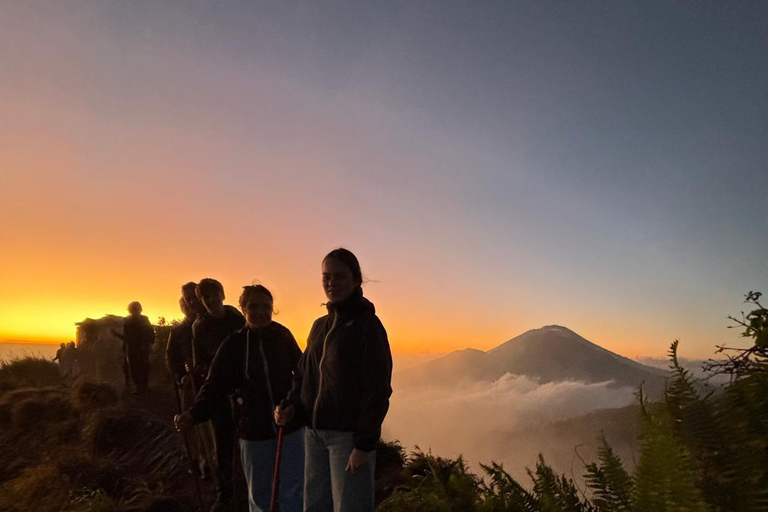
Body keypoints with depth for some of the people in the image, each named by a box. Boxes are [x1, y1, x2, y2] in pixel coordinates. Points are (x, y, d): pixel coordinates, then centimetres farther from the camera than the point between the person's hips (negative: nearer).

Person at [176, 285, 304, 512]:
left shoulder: (283, 336, -5)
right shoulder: (234, 343, -8)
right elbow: (215, 384, -11)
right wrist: (194, 413, -27)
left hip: (290, 426, 0)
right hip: (254, 431, 0)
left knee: (293, 492, 8)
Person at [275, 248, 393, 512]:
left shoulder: (367, 324, -10)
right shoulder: (320, 325, 10)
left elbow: (377, 390, -13)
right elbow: (304, 375, 18)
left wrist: (364, 444, -16)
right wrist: (291, 406, 0)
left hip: (348, 434, -6)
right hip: (314, 432, 7)